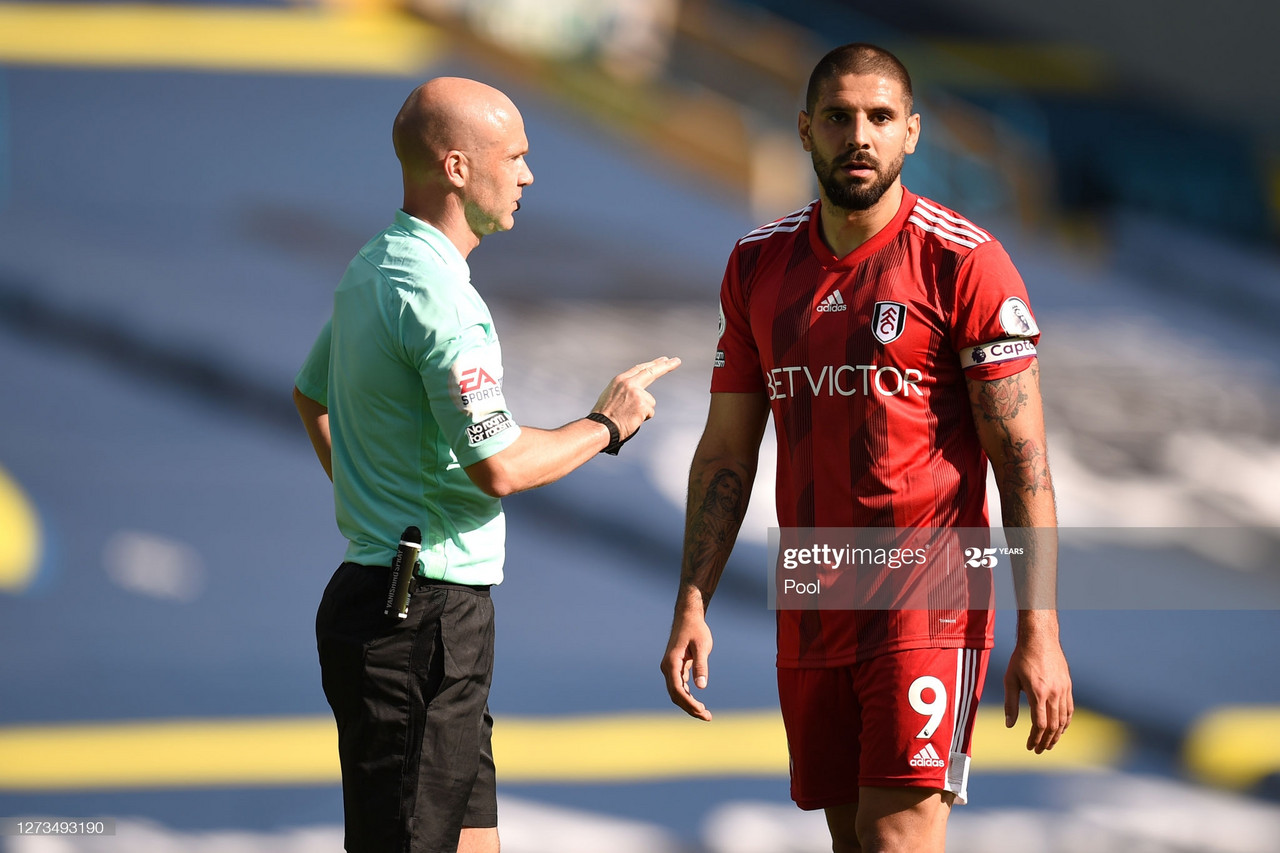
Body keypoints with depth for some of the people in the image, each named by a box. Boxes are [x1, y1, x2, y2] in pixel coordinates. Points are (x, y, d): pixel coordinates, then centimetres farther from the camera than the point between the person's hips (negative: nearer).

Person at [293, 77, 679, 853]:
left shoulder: (373, 268, 13)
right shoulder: (433, 292, -19)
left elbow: (312, 396, 30)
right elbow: (499, 466, -22)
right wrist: (606, 425, -6)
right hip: (426, 608, -10)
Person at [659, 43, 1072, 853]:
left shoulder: (965, 263, -7)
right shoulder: (758, 266, 9)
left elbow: (1023, 459, -9)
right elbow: (726, 452, 14)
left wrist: (1040, 632, -14)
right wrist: (692, 608, 5)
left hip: (927, 602, -5)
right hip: (811, 614, 5)